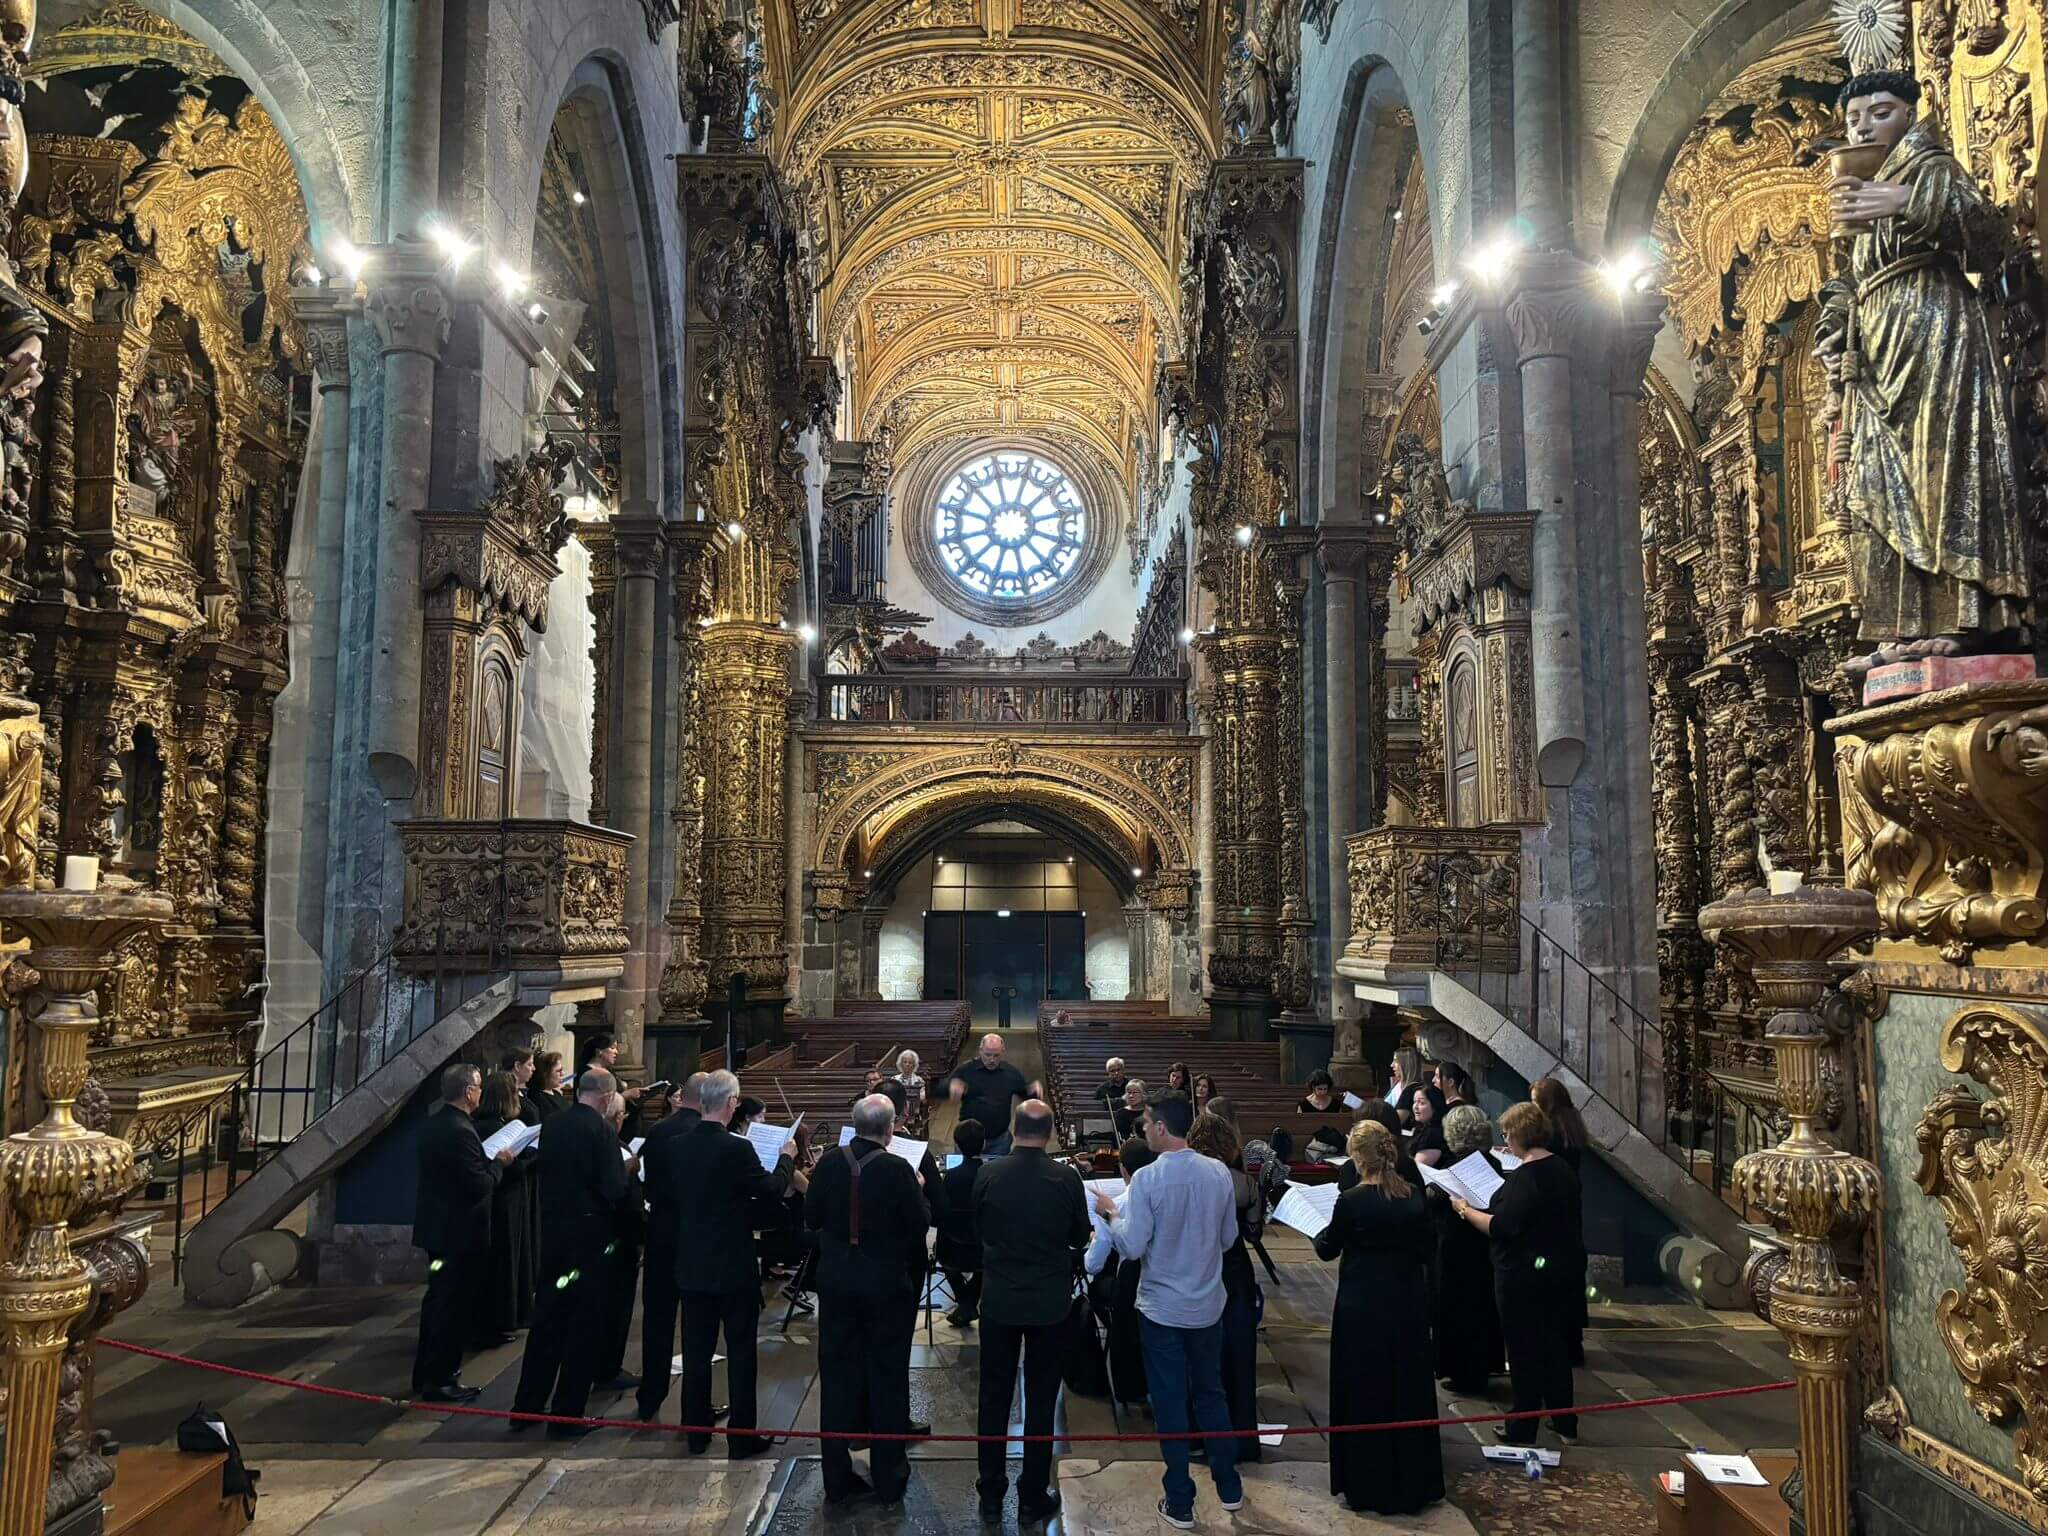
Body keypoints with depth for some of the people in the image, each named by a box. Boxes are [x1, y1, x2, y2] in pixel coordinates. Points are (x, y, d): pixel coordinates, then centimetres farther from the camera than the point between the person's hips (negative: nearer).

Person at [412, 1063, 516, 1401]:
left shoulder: (434, 1122, 6)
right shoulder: (461, 1131, -24)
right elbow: (480, 1186, -25)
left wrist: (488, 1161, 9)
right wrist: (499, 1162, -9)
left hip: (437, 1226, 10)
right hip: (460, 1231, -10)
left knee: (438, 1300, 19)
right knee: (453, 1306, 1)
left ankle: (425, 1374, 29)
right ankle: (440, 1380, 9)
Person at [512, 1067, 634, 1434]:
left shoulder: (551, 1126, 3)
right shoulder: (601, 1131, -16)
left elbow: (547, 1172, 13)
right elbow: (613, 1189, -19)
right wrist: (629, 1168, 1)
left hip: (552, 1230, 6)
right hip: (589, 1234, -6)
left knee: (546, 1319, 17)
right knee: (584, 1325, 5)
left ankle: (526, 1406, 24)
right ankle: (567, 1414, 10)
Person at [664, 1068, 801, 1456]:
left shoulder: (676, 1148, -2)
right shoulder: (737, 1148, -20)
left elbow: (672, 1200, 9)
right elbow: (770, 1193, -12)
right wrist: (786, 1159, 3)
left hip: (691, 1264, 5)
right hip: (734, 1265, -5)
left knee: (696, 1349, 14)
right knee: (740, 1350, 6)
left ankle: (696, 1431, 24)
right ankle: (742, 1436, 11)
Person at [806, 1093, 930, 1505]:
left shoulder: (829, 1164, -7)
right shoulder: (898, 1170, -17)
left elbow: (811, 1219, 3)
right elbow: (919, 1226, -10)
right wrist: (919, 1189, 5)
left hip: (836, 1281, 3)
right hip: (887, 1283, -3)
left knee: (838, 1375, 13)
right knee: (887, 1377, 10)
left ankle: (837, 1478, 21)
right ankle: (888, 1478, 20)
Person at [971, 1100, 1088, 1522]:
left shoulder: (988, 1174, -11)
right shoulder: (1066, 1178, -13)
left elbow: (978, 1229, 4)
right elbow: (1080, 1238, 0)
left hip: (999, 1299, 1)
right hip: (1050, 1301, -1)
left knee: (994, 1396, 13)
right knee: (1041, 1399, 11)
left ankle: (991, 1494, 21)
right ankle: (1033, 1496, 19)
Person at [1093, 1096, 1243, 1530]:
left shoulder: (1147, 1178, -20)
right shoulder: (1219, 1172, -6)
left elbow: (1131, 1247, -19)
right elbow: (1229, 1238, 5)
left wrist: (1111, 1212, -2)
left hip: (1161, 1308, -4)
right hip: (1208, 1305, 4)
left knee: (1170, 1403, 8)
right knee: (1211, 1393, 20)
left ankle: (1180, 1504, 17)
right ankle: (1229, 1487, 31)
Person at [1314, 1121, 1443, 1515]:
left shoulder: (1351, 1201, -19)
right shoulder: (1414, 1196, -5)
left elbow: (1327, 1250, -6)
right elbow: (1424, 1248, 6)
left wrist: (1321, 1233, 15)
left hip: (1362, 1308, -5)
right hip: (1408, 1303, 5)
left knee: (1365, 1394, 8)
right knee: (1409, 1390, 17)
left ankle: (1367, 1487, 18)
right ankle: (1415, 1482, 29)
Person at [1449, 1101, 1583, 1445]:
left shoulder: (1524, 1177, -23)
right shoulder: (1563, 1169, 4)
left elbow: (1502, 1227, -28)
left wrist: (1465, 1210, -16)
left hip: (1524, 1273, -8)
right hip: (1563, 1266, 8)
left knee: (1524, 1351, 4)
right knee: (1556, 1343, 19)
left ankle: (1522, 1428, 13)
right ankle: (1565, 1421, 30)